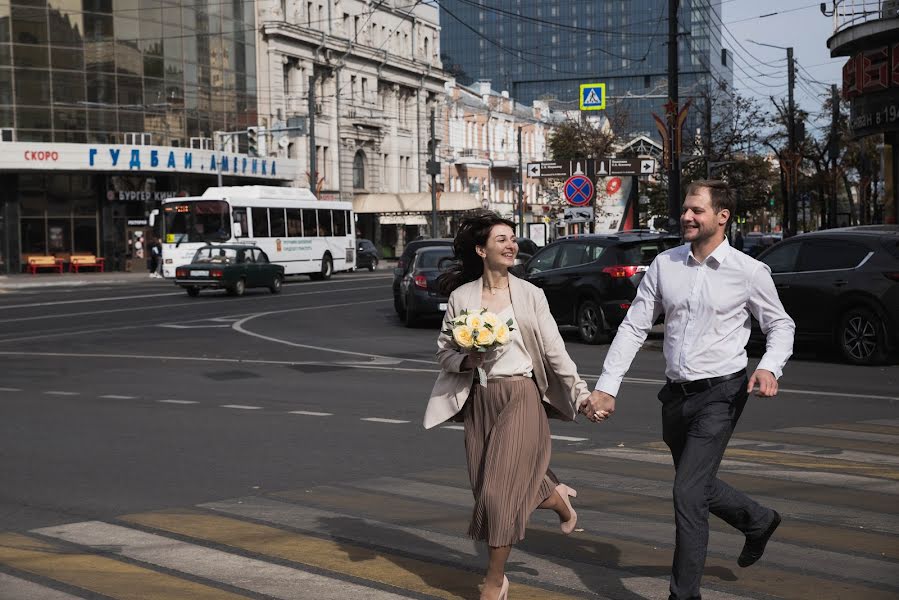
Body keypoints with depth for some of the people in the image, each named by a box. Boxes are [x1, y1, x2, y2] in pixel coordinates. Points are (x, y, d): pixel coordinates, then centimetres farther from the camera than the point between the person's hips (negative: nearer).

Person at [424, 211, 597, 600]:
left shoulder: (530, 294, 0)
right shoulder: (461, 297, 2)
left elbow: (554, 350, 0)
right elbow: (444, 352, 6)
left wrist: (581, 394, -5)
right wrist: (467, 361, -15)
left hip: (521, 397, -3)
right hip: (479, 400, 3)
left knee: (500, 491, -6)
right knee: (487, 490, 4)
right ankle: (555, 498, 30)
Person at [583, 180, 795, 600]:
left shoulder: (749, 271, -6)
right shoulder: (664, 265, 2)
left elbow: (781, 325, 5)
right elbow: (634, 327, 2)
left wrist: (770, 366, -16)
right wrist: (607, 386, -6)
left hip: (720, 395, -5)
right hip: (676, 394, 5)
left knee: (688, 493, -12)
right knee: (699, 485, 20)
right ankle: (758, 521, 49)